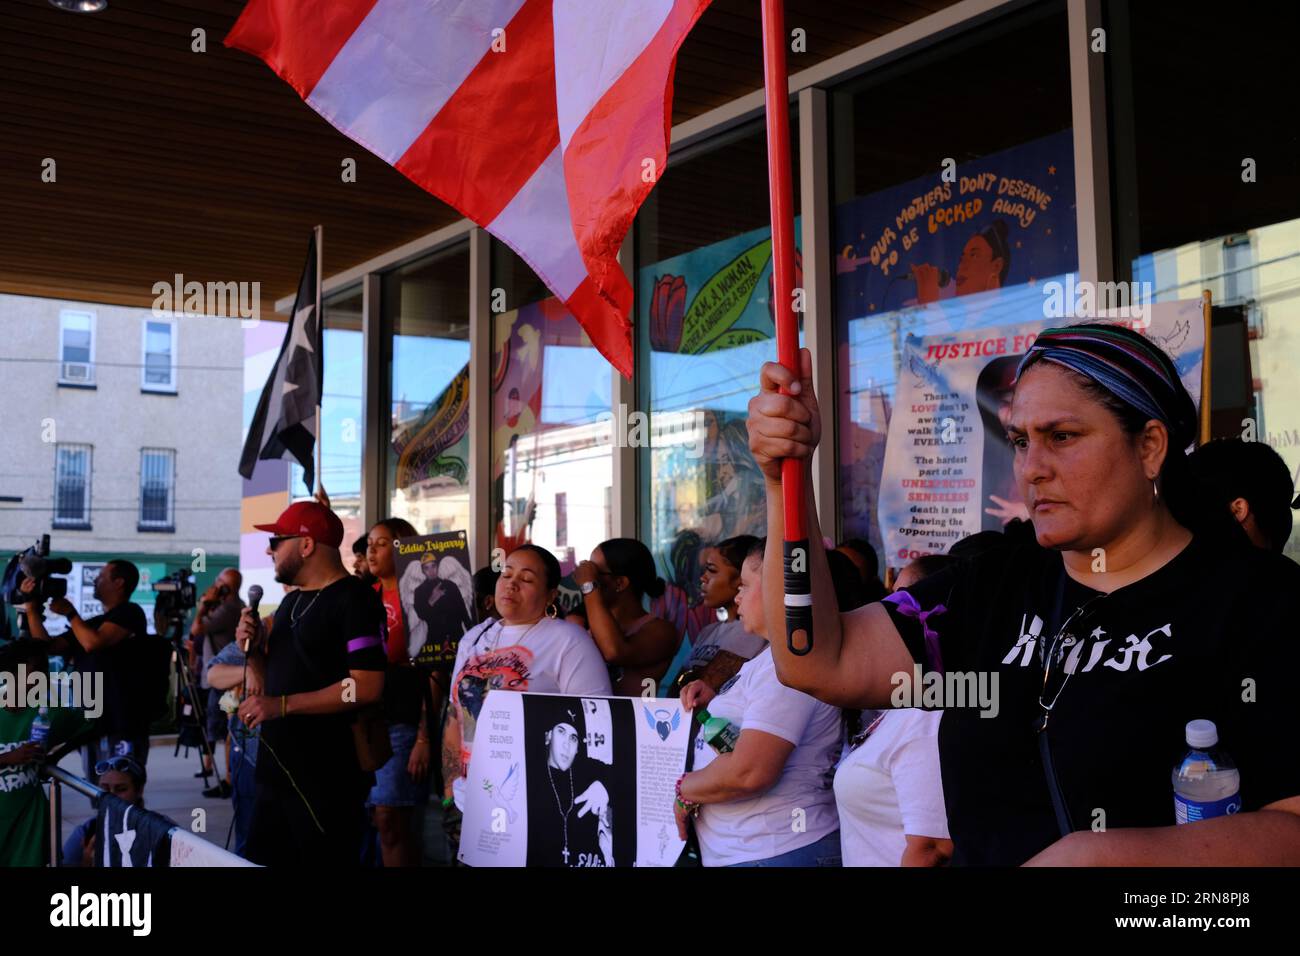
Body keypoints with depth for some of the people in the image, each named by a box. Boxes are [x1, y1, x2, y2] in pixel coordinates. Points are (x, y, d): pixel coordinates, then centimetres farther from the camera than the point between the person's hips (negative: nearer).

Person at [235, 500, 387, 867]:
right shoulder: (291, 603, 16)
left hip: (329, 777, -9)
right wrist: (254, 650, 2)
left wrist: (282, 706, -22)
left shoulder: (354, 600, -13)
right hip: (276, 769, 9)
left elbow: (368, 687, -22)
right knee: (261, 861, 16)